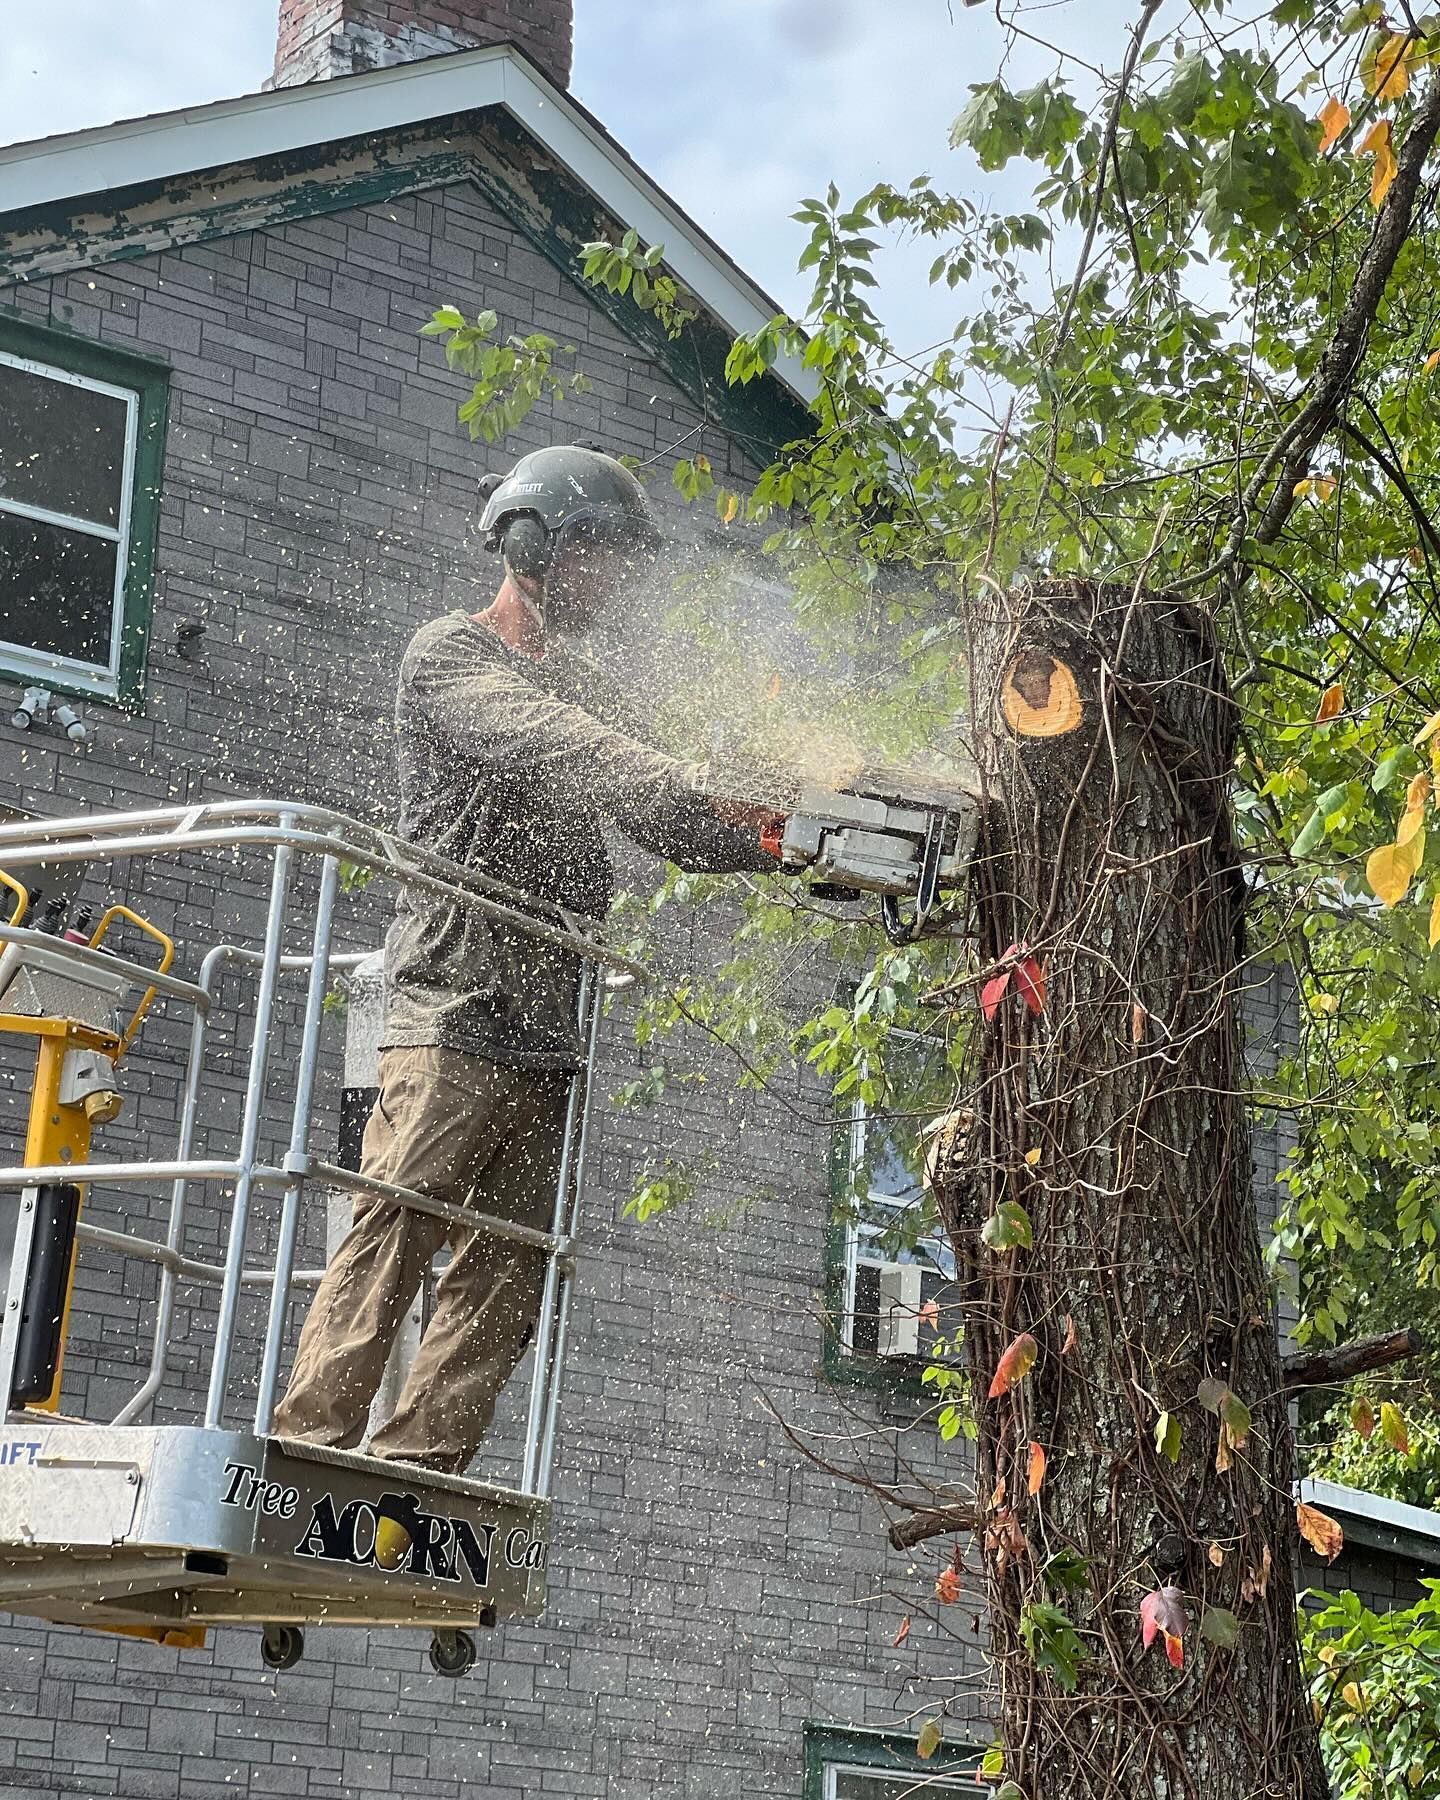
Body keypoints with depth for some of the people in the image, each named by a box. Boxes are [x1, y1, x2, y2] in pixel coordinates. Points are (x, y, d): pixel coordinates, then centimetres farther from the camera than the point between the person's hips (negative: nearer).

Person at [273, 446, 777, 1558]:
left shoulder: (586, 694, 24)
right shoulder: (450, 655, 2)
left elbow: (672, 828, 21)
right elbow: (550, 746, -16)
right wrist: (756, 808, -26)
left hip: (548, 1033, 7)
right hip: (452, 1010, -7)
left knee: (508, 1276, -1)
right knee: (393, 1236, -15)